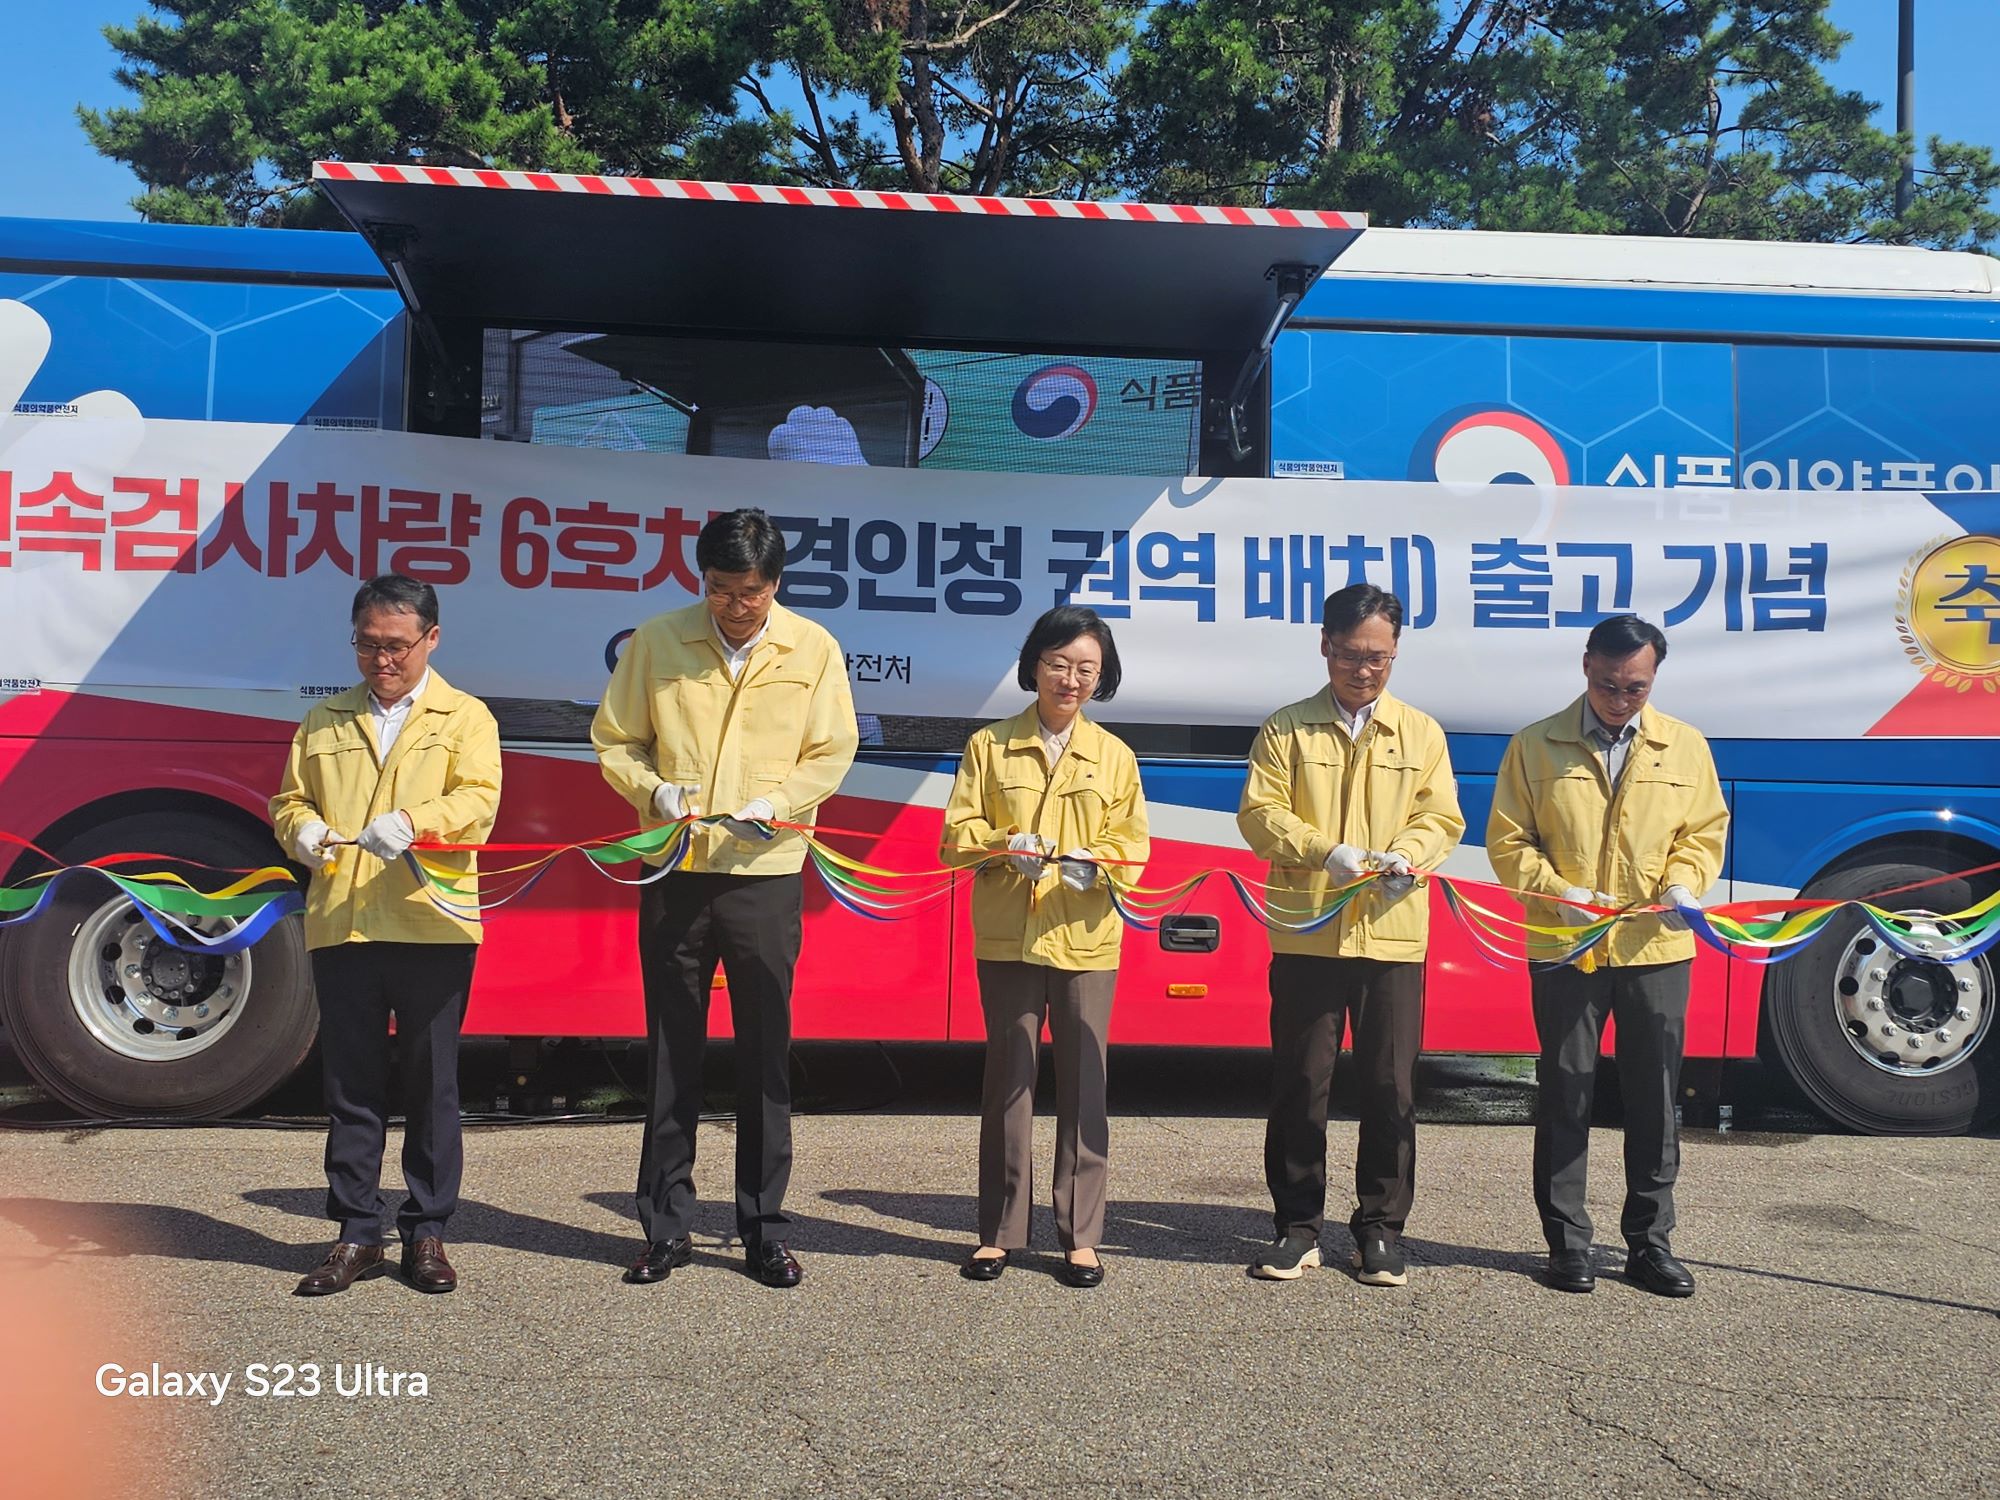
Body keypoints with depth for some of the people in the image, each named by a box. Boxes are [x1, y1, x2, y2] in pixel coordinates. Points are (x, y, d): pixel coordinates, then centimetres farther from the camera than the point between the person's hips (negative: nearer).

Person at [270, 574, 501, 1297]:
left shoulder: (465, 717, 7)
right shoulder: (324, 722, 18)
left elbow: (478, 800, -7)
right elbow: (289, 798, 19)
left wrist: (412, 821, -25)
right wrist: (303, 829, -4)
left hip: (434, 925, -3)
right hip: (340, 927, 3)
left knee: (432, 1083, 5)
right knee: (350, 1083, 7)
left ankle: (426, 1231, 16)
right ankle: (357, 1234, 17)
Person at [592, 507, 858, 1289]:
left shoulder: (813, 649, 1)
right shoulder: (657, 641, 1)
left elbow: (831, 753, 3)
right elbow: (614, 739, 6)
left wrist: (776, 802, -14)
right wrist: (653, 789, -13)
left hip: (766, 875, 0)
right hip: (674, 872, 1)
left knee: (766, 1055, 5)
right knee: (671, 1053, 7)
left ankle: (764, 1230, 18)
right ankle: (665, 1227, 20)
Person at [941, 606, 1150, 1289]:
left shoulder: (1114, 755, 9)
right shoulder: (990, 745, 7)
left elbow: (1132, 844, 4)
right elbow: (957, 834, 3)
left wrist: (1095, 864, -17)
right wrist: (1005, 844, -17)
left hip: (1086, 939, 0)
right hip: (1007, 937, 0)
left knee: (1083, 1081, 3)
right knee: (1008, 1078, 6)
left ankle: (1080, 1235, 14)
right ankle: (999, 1230, 17)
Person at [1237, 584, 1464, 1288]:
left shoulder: (1421, 732, 11)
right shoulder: (1287, 728, 6)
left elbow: (1442, 818, 6)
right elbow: (1259, 813, -2)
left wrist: (1407, 855, -16)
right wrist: (1324, 851, -18)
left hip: (1393, 934, 1)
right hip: (1306, 933, -1)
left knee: (1391, 1087, 5)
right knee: (1300, 1083, 5)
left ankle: (1381, 1230, 19)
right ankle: (1298, 1226, 17)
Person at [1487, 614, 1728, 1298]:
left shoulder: (1686, 747, 8)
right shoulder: (1535, 746, 1)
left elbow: (1706, 831, 11)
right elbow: (1507, 840, 1)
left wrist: (1683, 883, -9)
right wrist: (1557, 891, -14)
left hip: (1657, 948, 2)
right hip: (1565, 950, -2)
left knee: (1655, 1099, 8)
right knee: (1565, 1097, 5)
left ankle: (1649, 1241, 21)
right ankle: (1567, 1242, 16)